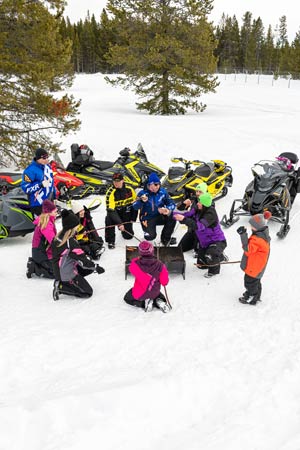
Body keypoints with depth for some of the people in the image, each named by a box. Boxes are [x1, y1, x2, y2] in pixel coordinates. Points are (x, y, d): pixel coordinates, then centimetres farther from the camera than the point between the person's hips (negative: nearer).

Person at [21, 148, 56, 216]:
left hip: (50, 201, 8)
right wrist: (41, 185, -29)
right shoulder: (30, 170, -19)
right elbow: (26, 188, -20)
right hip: (38, 204, -8)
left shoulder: (47, 166, 6)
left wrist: (54, 196, 21)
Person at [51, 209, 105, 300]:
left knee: (89, 268, 15)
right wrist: (96, 267, -9)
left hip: (59, 271, 9)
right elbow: (81, 259, -22)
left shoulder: (59, 236, -1)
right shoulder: (71, 242, -27)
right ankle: (61, 287, -5)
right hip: (67, 274, -9)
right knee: (88, 292, -2)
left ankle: (61, 282, 10)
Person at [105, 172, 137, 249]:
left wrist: (133, 219, -1)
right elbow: (111, 210, -31)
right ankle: (110, 241, -14)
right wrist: (119, 223, -39)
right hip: (114, 212, -3)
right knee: (109, 219, -36)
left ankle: (125, 229, 38)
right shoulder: (110, 192, -25)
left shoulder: (130, 190, -14)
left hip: (126, 212, 3)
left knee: (128, 235, 0)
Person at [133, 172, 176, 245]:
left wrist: (168, 210, -28)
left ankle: (165, 239, -1)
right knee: (150, 236, -18)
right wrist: (141, 201, -45)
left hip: (160, 216, 3)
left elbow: (171, 203, -5)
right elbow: (135, 207, -24)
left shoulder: (162, 192, -8)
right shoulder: (143, 193, -16)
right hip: (147, 219, -2)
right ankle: (147, 229, 23)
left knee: (172, 218, -25)